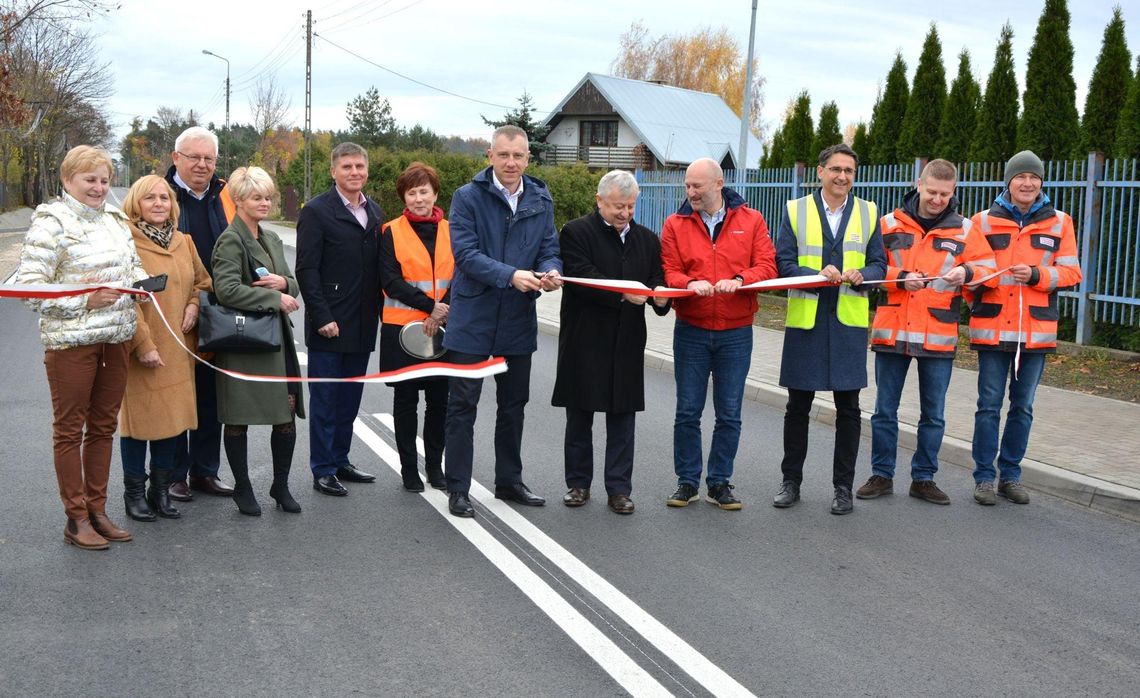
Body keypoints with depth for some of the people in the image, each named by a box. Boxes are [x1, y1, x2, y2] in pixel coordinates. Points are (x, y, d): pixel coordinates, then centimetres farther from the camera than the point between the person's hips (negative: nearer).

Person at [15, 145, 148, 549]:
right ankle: (76, 519, 12)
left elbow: (133, 267, 24)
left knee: (103, 426, 13)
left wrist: (142, 281, 1)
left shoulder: (116, 220, 13)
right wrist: (84, 300, -23)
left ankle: (97, 509, 24)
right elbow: (29, 286, -14)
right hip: (70, 340, -7)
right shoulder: (51, 223, -9)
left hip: (115, 338, 7)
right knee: (69, 429, 4)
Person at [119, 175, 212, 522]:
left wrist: (194, 305, 0)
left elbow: (202, 280, 22)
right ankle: (134, 492, 17)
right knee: (140, 416, 2)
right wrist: (143, 344, -16)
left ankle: (161, 488, 22)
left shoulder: (184, 242, 12)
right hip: (142, 349, -6)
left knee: (174, 416, 8)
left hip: (179, 347, 6)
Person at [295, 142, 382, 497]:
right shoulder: (317, 211, -6)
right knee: (324, 400, 2)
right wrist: (322, 318, -15)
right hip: (328, 325, -6)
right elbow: (307, 269, -10)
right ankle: (323, 471, 10)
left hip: (363, 324, 6)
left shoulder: (374, 212, 12)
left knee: (349, 399, 13)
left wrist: (379, 312, 7)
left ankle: (340, 461, 25)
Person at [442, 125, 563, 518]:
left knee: (514, 404, 15)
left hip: (519, 320, 5)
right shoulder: (468, 197, -7)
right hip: (472, 317, -4)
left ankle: (509, 481, 29)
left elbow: (549, 248, 6)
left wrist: (552, 271, -17)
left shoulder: (541, 200, 7)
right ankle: (457, 489, 10)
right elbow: (465, 252, -16)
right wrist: (511, 275, -28)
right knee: (463, 404, 1)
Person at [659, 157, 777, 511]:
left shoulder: (750, 220, 3)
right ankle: (687, 481, 18)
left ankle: (720, 482, 19)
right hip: (691, 332, 0)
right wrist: (690, 283, -24)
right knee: (687, 412, 5)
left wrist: (739, 280, -22)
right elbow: (669, 272, -3)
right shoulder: (676, 224, 4)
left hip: (736, 333, 0)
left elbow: (767, 266, -4)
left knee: (729, 414, 6)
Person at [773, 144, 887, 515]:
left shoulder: (869, 212, 10)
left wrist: (861, 275, -17)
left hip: (849, 321, 1)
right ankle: (791, 481, 21)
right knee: (798, 406, 7)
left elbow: (879, 265, 6)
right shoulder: (795, 210, 4)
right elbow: (783, 263, -2)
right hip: (804, 319, -1)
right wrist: (818, 275, -20)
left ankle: (843, 486, 16)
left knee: (848, 408, 5)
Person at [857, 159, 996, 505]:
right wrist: (900, 278, -15)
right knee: (885, 409, 8)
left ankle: (924, 477, 22)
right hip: (891, 331, 0)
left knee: (933, 413, 9)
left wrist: (967, 272, -18)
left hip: (939, 335, 0)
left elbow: (988, 268, 3)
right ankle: (881, 475, 19)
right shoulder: (890, 223, 3)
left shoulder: (964, 229, 4)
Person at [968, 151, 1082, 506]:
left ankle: (1011, 475, 21)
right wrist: (975, 306, -7)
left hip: (1037, 330, 2)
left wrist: (1036, 275, -15)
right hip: (992, 328, -2)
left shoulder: (1059, 222, 5)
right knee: (989, 405, 1)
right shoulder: (983, 220, 2)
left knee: (1022, 407, 10)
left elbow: (1071, 272, 1)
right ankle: (984, 477, 10)